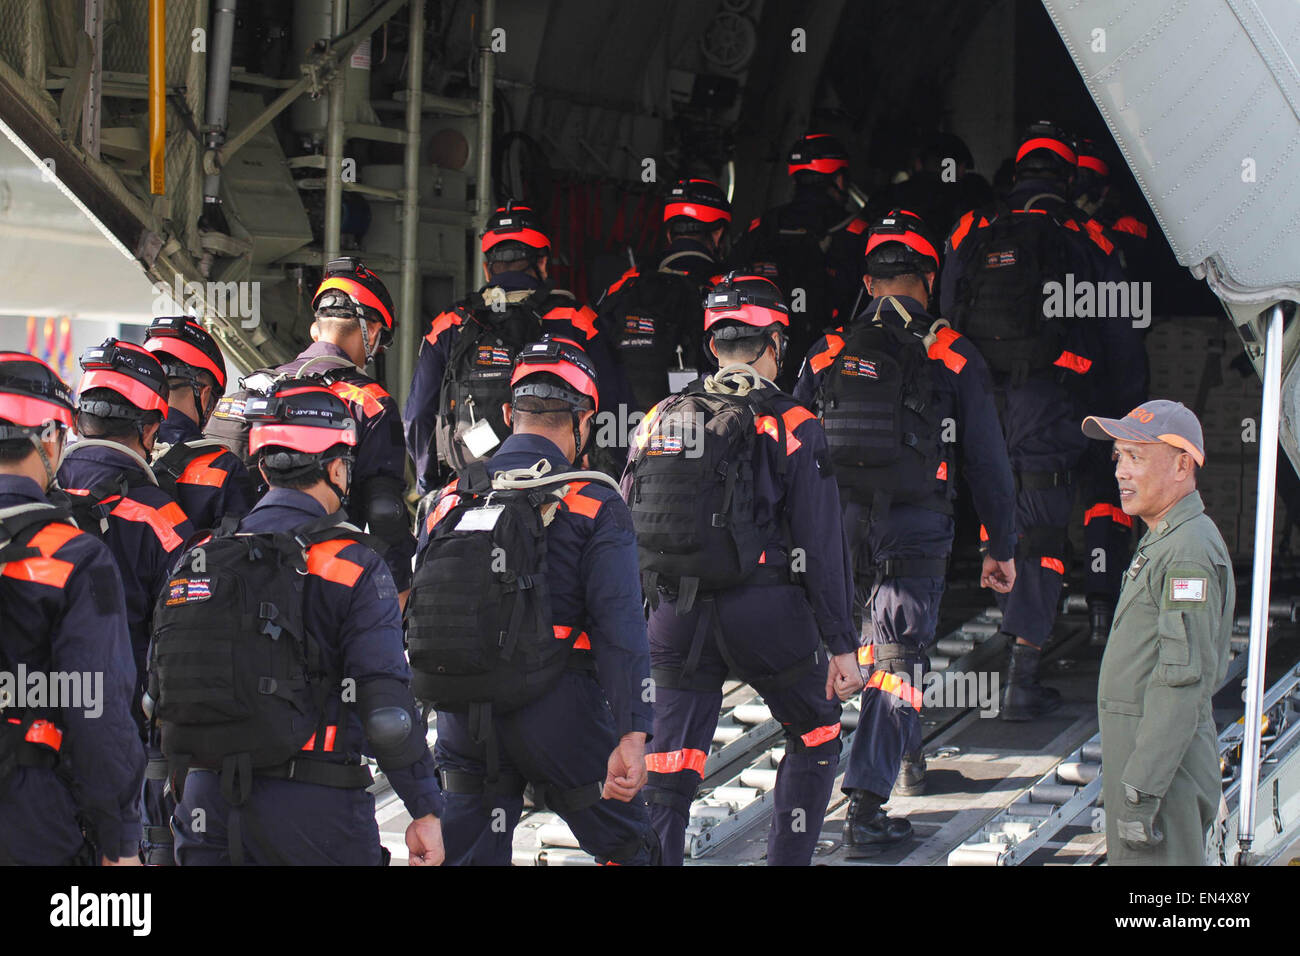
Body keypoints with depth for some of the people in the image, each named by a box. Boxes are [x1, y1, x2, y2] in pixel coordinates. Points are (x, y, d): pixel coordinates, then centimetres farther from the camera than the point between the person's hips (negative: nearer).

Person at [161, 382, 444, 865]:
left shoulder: (196, 559, 9)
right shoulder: (353, 566, -7)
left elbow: (159, 695, 14)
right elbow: (386, 703, -12)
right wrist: (426, 810, -6)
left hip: (207, 804, 5)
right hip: (312, 807, -5)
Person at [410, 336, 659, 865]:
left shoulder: (444, 502, 8)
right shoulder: (593, 506, -6)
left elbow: (416, 617, 13)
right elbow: (618, 627, -14)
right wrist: (632, 736, -19)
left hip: (460, 721, 4)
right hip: (557, 718, -4)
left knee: (468, 856, 10)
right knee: (629, 849, 12)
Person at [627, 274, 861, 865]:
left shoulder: (658, 422, 8)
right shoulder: (791, 428, -4)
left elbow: (625, 533, 9)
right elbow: (821, 546, -7)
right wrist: (840, 644, -4)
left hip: (675, 613, 3)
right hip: (766, 612, -3)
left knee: (668, 769, 4)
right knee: (815, 735, 18)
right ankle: (787, 859, 15)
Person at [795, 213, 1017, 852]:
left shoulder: (827, 355, 6)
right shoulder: (952, 356, -1)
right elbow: (986, 459, 1)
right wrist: (1001, 547, 8)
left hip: (838, 528, 3)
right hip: (917, 530, -3)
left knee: (885, 643, 25)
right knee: (897, 661, -2)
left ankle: (906, 761, 40)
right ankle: (866, 808, -12)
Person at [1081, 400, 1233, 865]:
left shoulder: (1191, 551, -16)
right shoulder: (1161, 544, 18)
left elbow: (1184, 682, -22)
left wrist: (1141, 792, -24)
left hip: (1163, 764, -10)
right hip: (1141, 755, 10)